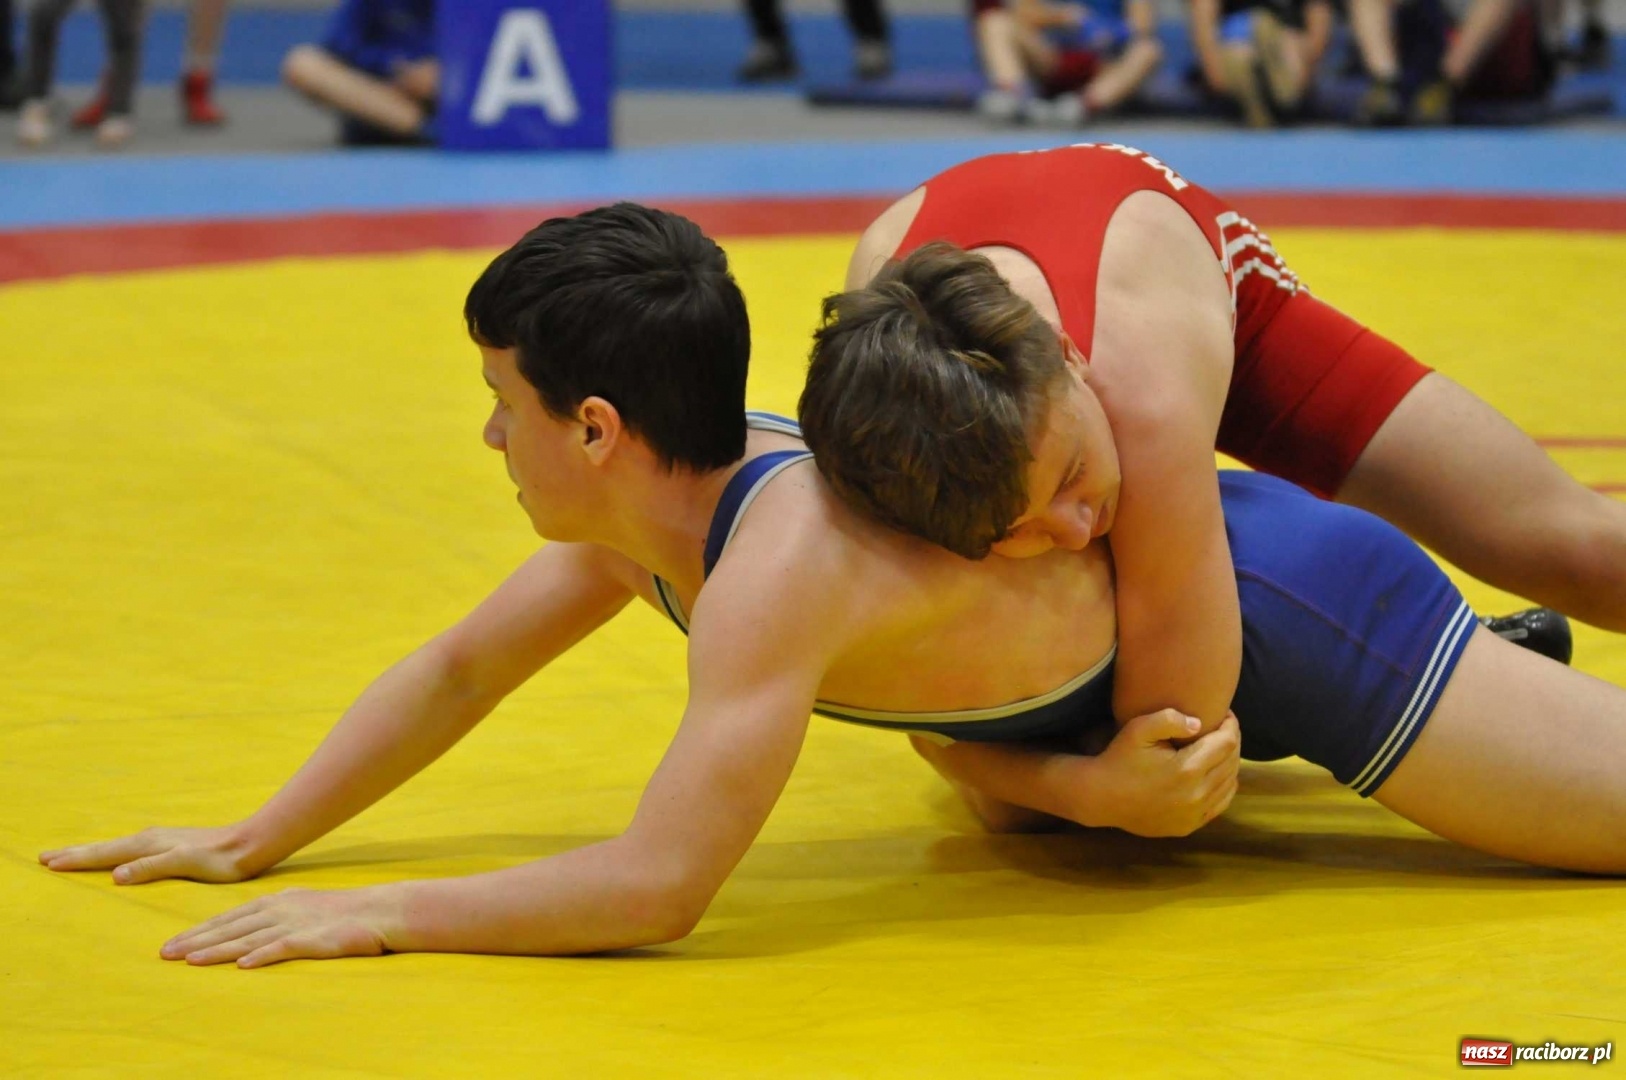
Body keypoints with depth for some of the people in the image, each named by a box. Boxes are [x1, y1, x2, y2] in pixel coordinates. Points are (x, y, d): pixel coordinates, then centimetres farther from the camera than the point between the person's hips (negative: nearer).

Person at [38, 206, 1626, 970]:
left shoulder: (782, 565, -36)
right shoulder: (657, 495, -9)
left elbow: (658, 888, -37)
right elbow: (455, 673, 5)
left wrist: (380, 916, -31)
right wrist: (253, 842, 3)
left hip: (1290, 622, -9)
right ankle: (1498, 656, 42)